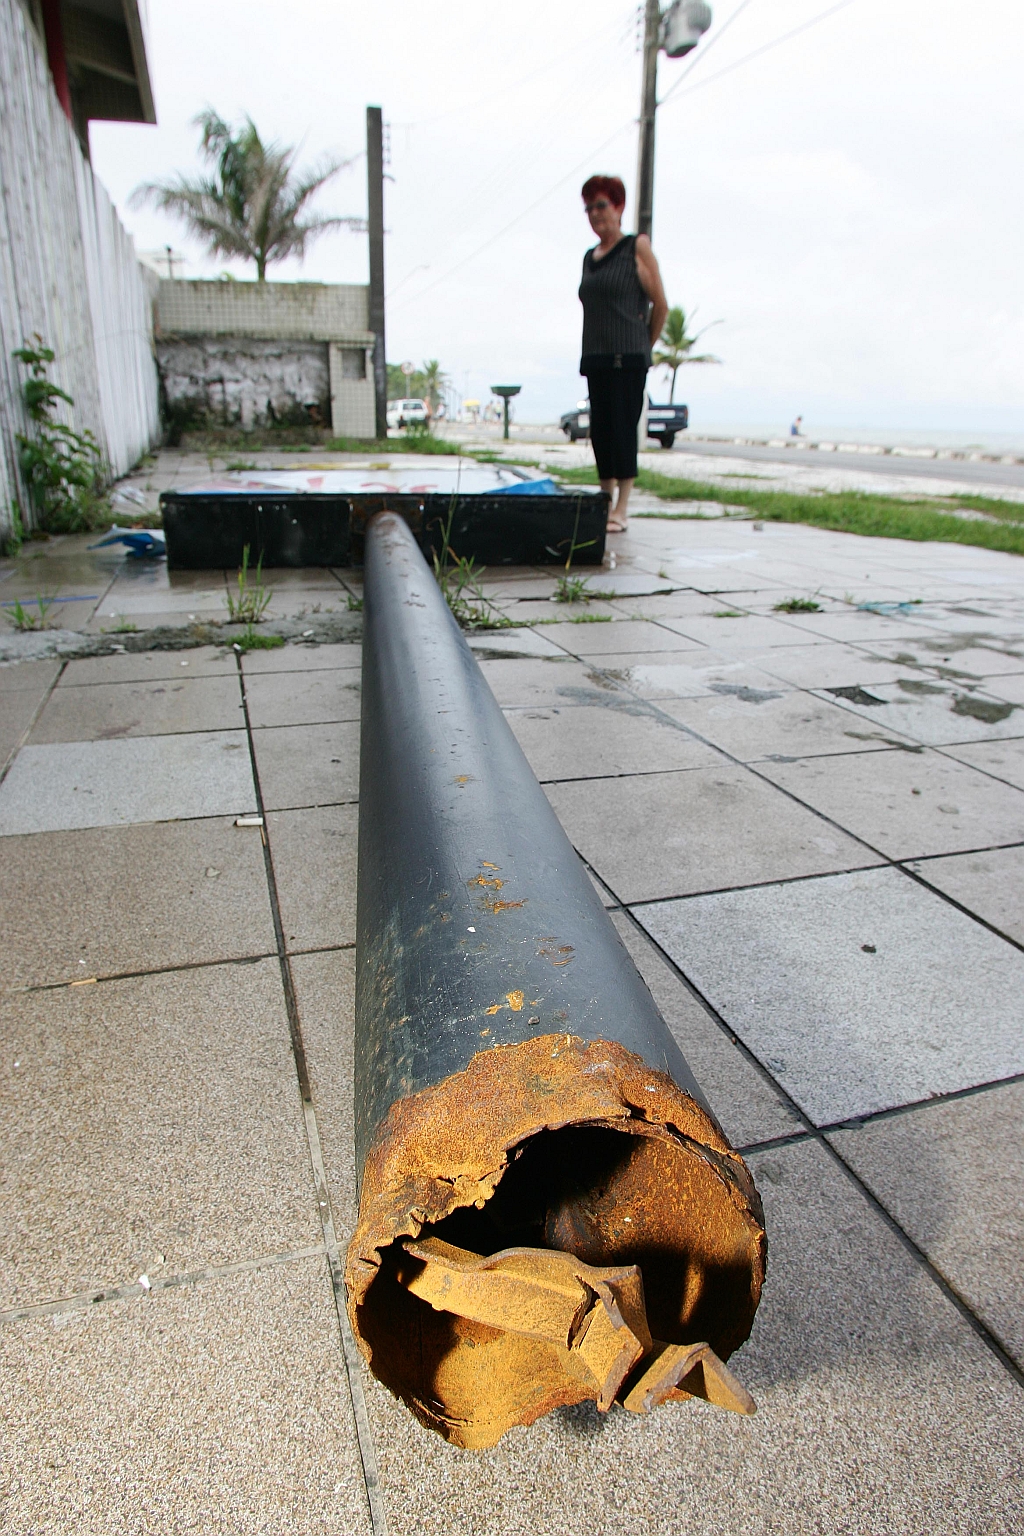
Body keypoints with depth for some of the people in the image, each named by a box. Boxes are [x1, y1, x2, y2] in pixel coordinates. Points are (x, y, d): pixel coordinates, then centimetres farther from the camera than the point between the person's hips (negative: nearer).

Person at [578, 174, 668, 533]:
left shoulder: (637, 247, -1)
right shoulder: (589, 256, 17)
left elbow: (661, 304, -1)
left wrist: (644, 346, 6)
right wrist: (592, 348, 13)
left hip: (627, 358, -6)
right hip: (595, 357, 6)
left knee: (622, 429, -9)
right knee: (599, 430, 5)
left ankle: (621, 510, -7)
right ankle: (605, 504, 12)